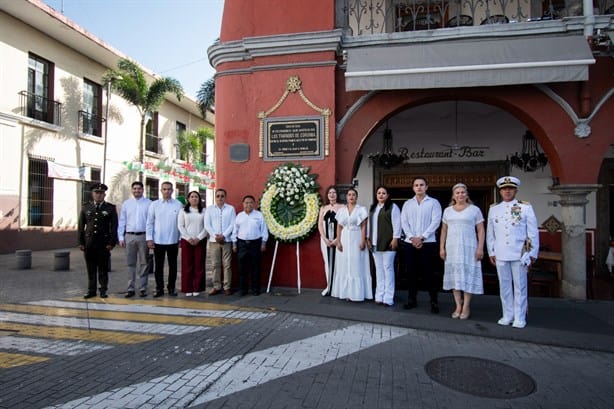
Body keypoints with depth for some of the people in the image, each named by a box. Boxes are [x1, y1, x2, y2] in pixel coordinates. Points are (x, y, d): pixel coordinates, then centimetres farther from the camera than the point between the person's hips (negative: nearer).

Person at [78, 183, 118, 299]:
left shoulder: (111, 208, 2)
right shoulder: (85, 207, 9)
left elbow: (114, 227, -1)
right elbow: (81, 226, 10)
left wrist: (111, 242, -8)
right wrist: (81, 242, 4)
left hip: (104, 244, -2)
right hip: (89, 243, 2)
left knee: (103, 269, 4)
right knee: (91, 269, 8)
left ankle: (103, 291, 13)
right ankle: (91, 290, 17)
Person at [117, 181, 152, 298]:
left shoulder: (149, 203, 0)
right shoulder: (126, 204, 8)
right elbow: (122, 222, 9)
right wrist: (121, 237, 3)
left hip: (143, 236, -2)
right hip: (129, 236, 2)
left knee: (143, 263, 4)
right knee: (131, 263, 8)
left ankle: (142, 288, 11)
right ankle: (131, 288, 14)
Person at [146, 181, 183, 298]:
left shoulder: (178, 205, -1)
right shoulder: (154, 205, 2)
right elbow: (150, 222, 3)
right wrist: (149, 239, -2)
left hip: (173, 241, 0)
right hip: (158, 241, 1)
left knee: (173, 266, 9)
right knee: (159, 266, 8)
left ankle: (171, 288, 22)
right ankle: (159, 288, 18)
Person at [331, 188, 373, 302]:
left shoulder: (361, 209, 1)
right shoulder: (341, 210, 9)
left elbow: (364, 227, -4)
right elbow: (339, 227, 7)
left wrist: (363, 241, -12)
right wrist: (338, 241, -2)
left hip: (356, 240, -3)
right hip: (344, 240, 3)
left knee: (357, 266, 0)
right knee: (344, 266, 5)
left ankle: (357, 293, 6)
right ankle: (346, 292, 13)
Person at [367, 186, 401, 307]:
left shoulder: (393, 207, -3)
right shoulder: (372, 207, 17)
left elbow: (396, 223, -8)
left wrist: (395, 238, -14)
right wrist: (368, 238, 12)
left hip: (387, 242, -6)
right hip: (375, 243, 6)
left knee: (388, 267, -4)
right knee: (379, 268, 9)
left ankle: (388, 297, 0)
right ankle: (380, 295, 14)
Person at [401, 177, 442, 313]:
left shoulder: (433, 202, 3)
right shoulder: (407, 204, 13)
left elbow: (435, 222, -6)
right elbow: (404, 222, 5)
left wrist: (421, 238, -13)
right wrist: (412, 238, -9)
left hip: (428, 243, -3)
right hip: (410, 243, 3)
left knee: (428, 273, -3)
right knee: (412, 272, 7)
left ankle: (434, 301, 6)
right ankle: (412, 299, 16)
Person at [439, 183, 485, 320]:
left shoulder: (474, 209, 3)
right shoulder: (447, 210, 11)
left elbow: (481, 230, 0)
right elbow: (444, 230, 12)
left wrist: (480, 248, -8)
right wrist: (442, 248, 6)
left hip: (469, 247, -3)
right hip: (452, 248, 3)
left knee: (468, 275, -1)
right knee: (454, 276, 4)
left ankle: (466, 307, 7)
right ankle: (458, 306, 12)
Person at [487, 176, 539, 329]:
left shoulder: (526, 207, 1)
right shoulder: (493, 209, 8)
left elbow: (533, 232, 1)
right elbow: (490, 233, 11)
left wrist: (532, 254, -2)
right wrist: (491, 253, 7)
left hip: (520, 255, -2)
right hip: (500, 255, 3)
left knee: (520, 286, 4)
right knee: (504, 286, 10)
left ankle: (520, 318, 15)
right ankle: (507, 316, 21)